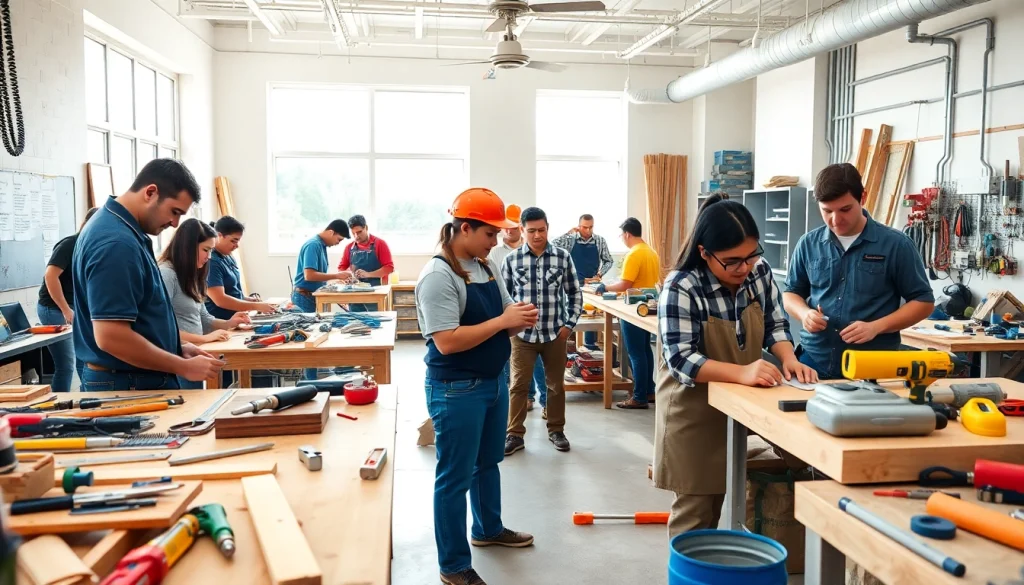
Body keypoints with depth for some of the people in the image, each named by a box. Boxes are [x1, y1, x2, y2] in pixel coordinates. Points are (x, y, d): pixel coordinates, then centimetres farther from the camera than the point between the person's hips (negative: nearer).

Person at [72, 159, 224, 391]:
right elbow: (111, 337, -28)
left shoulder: (123, 230, 9)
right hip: (127, 387, -10)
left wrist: (178, 347, 10)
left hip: (140, 380, 10)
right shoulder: (116, 243, -24)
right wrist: (184, 367, -20)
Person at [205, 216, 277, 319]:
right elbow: (220, 300, -21)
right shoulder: (210, 262, -15)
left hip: (235, 318, 8)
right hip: (219, 322, -8)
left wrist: (248, 299, 4)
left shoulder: (229, 258, 11)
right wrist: (256, 306, -20)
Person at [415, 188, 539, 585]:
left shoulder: (487, 267, 6)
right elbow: (447, 342, -26)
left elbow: (503, 318, 13)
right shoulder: (438, 275, -20)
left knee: (488, 462, 24)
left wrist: (520, 318, -10)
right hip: (457, 390, -9)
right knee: (455, 476, 4)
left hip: (494, 381, 9)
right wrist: (503, 321, -24)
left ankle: (489, 530, 46)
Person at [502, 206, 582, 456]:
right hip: (522, 334, -1)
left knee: (556, 384, 13)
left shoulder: (563, 257, -2)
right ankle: (515, 435, 16)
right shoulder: (512, 259, -3)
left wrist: (569, 324, -1)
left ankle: (556, 430, 29)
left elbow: (575, 293, 5)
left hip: (555, 333, 1)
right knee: (518, 385, 5)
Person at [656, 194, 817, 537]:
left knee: (720, 501, 15)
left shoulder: (759, 271, -4)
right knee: (695, 508, 3)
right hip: (694, 411, -5)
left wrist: (788, 359, -15)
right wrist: (741, 372, -40)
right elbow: (680, 360, -27)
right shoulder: (681, 288, -22)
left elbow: (775, 323, 6)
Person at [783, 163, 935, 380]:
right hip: (814, 362, 2)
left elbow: (923, 302, 0)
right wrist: (804, 313, -8)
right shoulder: (809, 244, 4)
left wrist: (876, 327, -15)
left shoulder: (895, 244, -4)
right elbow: (791, 292, 15)